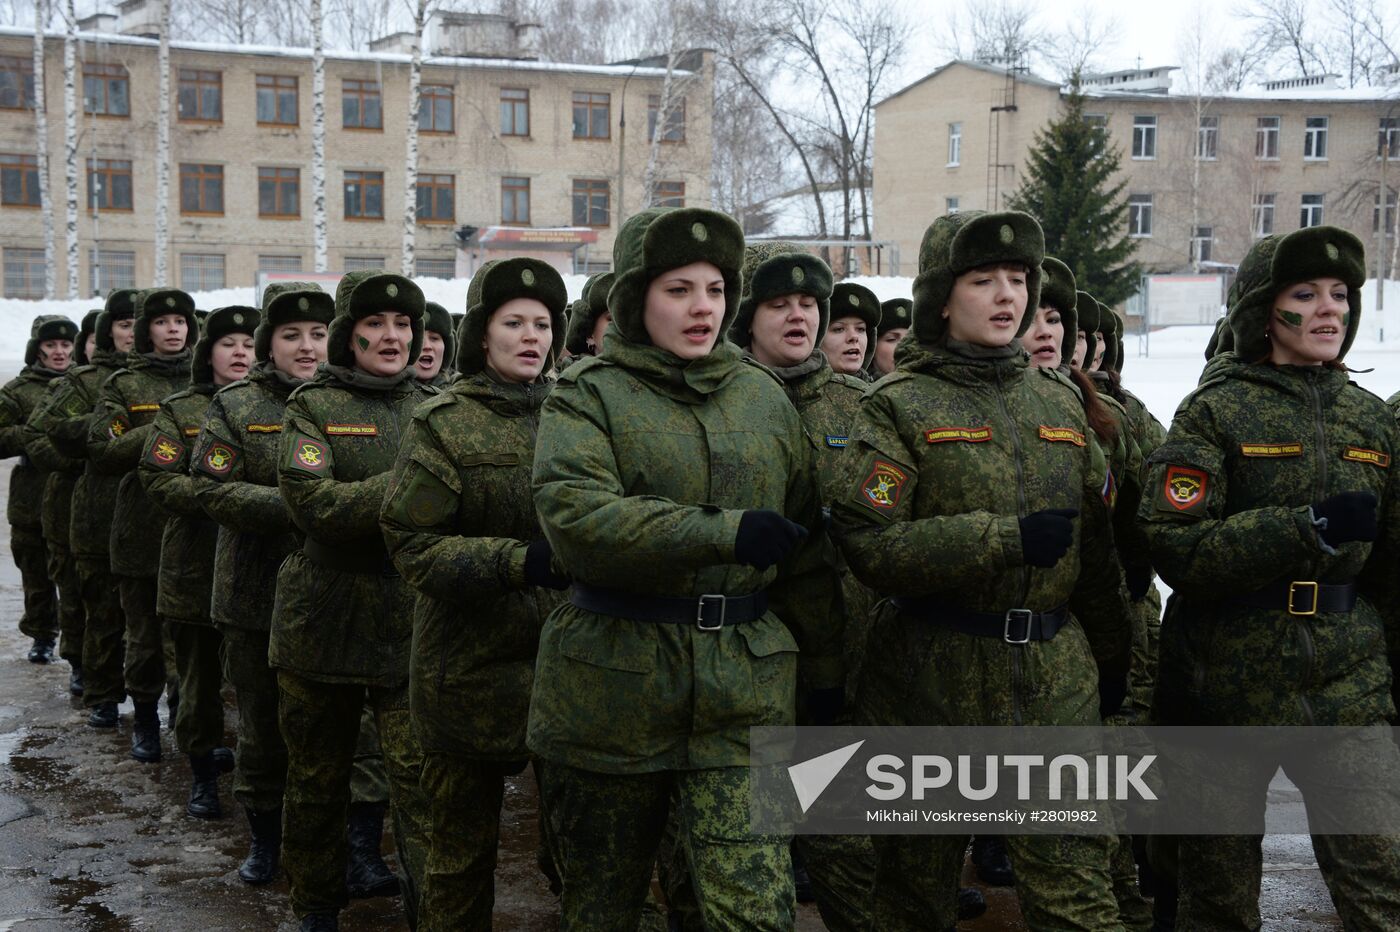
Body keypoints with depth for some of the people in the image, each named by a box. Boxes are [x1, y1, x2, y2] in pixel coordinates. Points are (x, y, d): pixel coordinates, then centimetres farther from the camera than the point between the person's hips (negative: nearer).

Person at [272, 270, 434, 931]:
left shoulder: (431, 407, 10)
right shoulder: (313, 406, 1)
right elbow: (312, 503, -15)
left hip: (411, 623, 1)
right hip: (325, 621, -1)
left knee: (421, 779, -9)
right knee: (318, 778, 13)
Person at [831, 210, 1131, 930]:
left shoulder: (1059, 401, 12)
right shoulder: (899, 406, -4)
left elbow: (1095, 543, 20)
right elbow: (866, 543, -17)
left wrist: (1111, 654, 23)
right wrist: (1008, 539, -20)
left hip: (1056, 679, 3)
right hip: (930, 675, -3)